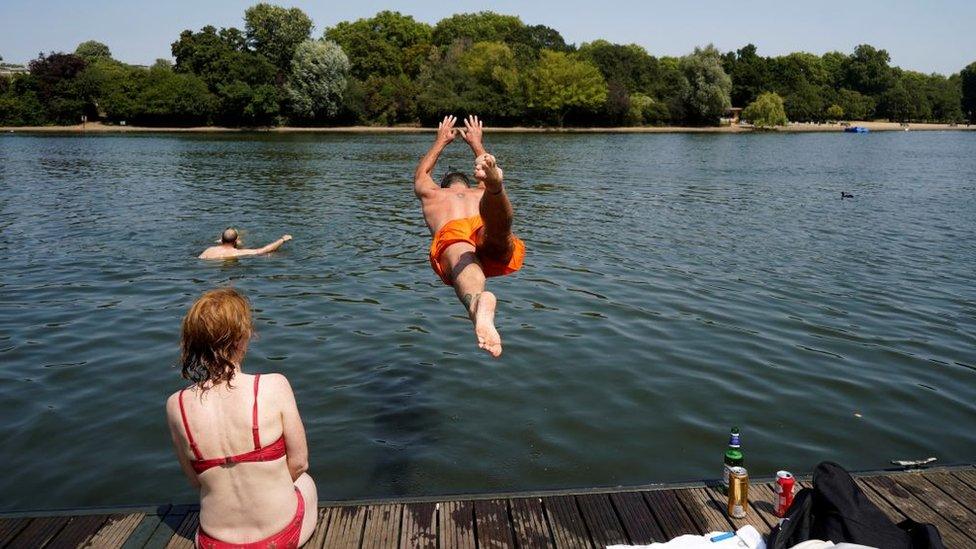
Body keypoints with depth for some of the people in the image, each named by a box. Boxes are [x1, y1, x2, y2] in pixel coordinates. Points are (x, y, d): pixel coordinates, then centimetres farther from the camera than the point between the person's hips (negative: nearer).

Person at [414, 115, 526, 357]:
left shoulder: (433, 194, 42)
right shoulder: (481, 193, 45)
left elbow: (421, 174, 65)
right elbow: (490, 175, 68)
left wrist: (440, 142, 77)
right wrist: (477, 144, 80)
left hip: (451, 234, -2)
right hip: (495, 246, 2)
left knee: (464, 263, -33)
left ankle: (478, 301, -67)